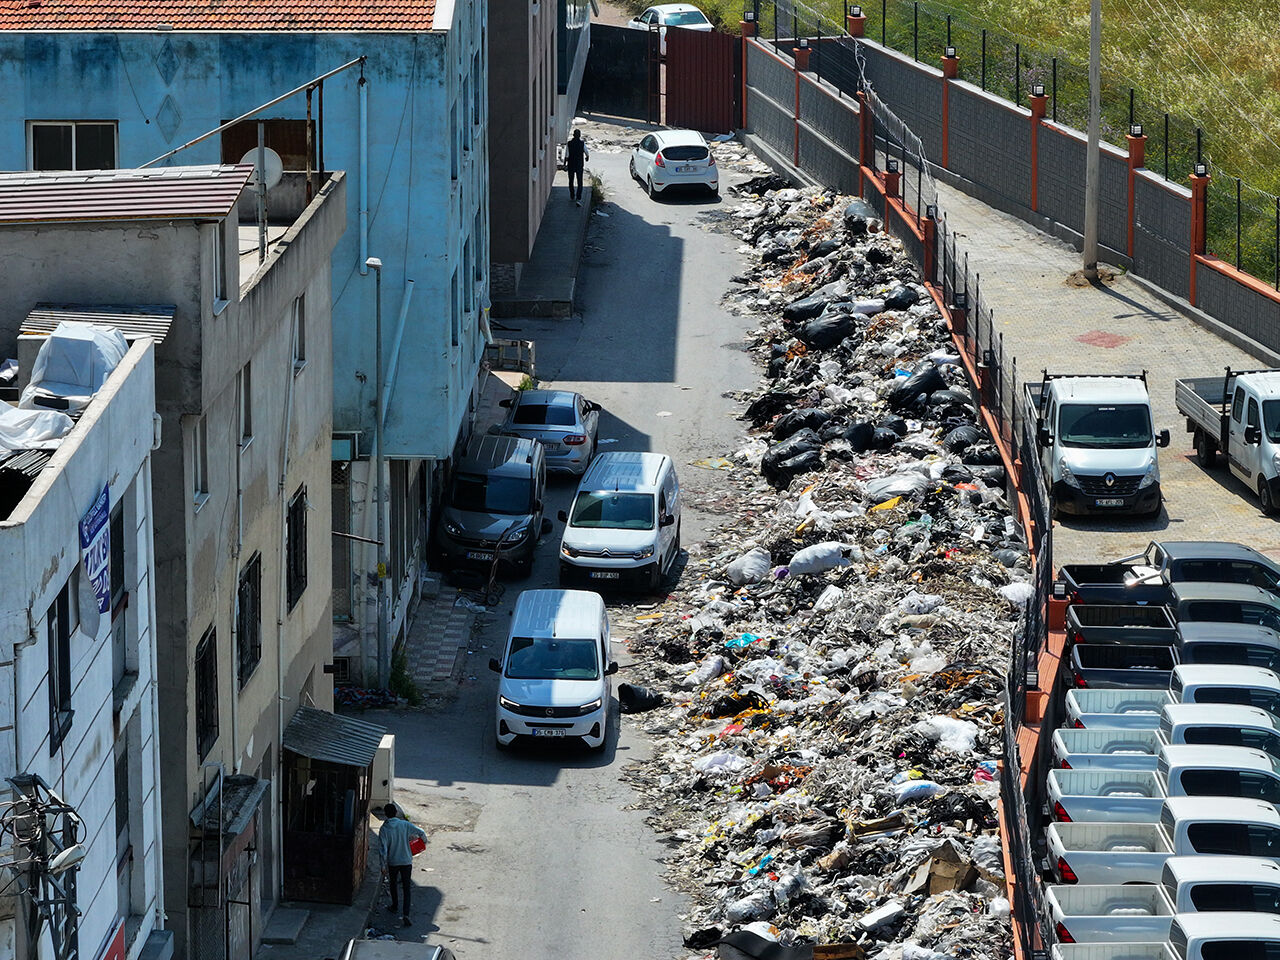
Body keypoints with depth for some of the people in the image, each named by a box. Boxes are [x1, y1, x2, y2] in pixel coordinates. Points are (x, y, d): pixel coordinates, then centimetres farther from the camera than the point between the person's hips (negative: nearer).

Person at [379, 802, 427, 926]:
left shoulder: (384, 829, -11)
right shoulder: (404, 825, -8)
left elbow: (384, 849, -13)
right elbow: (420, 832, -4)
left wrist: (383, 866, -6)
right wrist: (424, 840, 20)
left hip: (392, 862, 0)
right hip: (406, 861, 0)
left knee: (393, 884, 26)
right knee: (406, 888, 1)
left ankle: (394, 906, 43)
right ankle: (405, 914, -12)